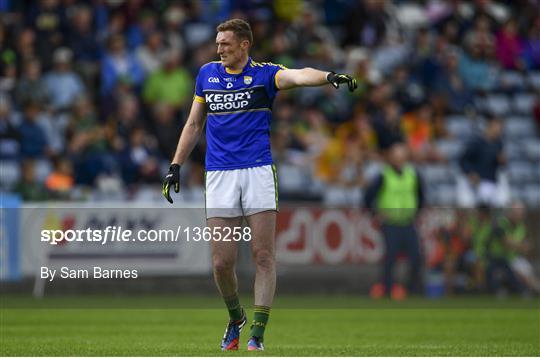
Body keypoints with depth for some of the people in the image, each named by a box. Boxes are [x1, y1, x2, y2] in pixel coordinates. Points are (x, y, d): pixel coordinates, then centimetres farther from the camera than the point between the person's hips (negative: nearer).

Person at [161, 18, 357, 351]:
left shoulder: (264, 73, 2)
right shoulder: (207, 74, 13)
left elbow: (298, 75, -19)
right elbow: (194, 124, 21)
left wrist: (328, 76, -39)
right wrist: (176, 166, 16)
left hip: (258, 171, -2)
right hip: (219, 174, 3)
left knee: (264, 256, -7)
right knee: (222, 262, -2)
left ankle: (257, 334, -2)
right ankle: (235, 318, 24)